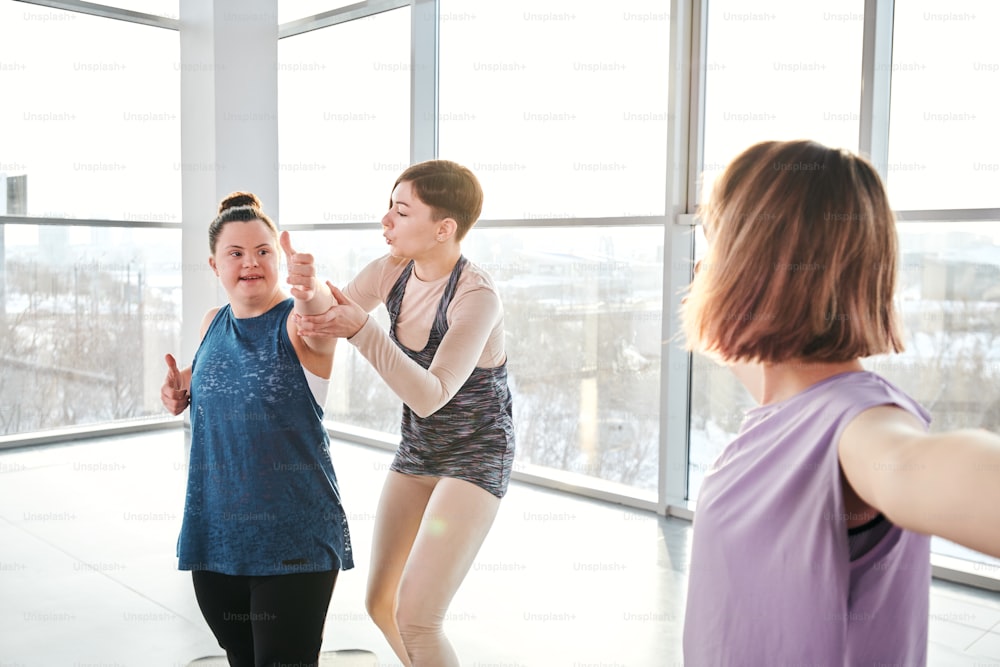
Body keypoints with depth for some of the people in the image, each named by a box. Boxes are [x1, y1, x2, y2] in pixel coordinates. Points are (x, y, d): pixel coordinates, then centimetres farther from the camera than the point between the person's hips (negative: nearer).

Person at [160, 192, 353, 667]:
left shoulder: (299, 323, -12)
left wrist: (310, 290, -58)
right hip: (215, 531, 6)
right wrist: (183, 390, 2)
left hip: (294, 535, -5)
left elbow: (324, 312, -36)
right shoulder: (213, 325, 6)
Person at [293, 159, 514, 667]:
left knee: (414, 619, -14)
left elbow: (429, 396, -33)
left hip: (475, 459, -7)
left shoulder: (477, 296, -25)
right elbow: (325, 321, 2)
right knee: (380, 604, 13)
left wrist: (361, 330, -41)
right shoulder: (391, 272, -7)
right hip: (417, 450, 7)